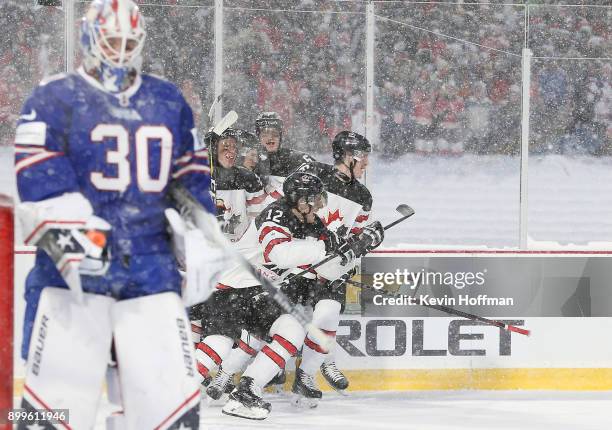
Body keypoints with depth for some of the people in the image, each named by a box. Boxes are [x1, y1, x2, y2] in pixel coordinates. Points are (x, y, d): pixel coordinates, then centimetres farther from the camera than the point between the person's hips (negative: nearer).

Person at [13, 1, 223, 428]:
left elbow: (192, 177, 22)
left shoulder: (169, 102, 17)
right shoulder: (53, 100, 0)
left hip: (151, 268, 4)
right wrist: (65, 236, -24)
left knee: (169, 392, 2)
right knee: (61, 393, -9)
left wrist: (204, 248, 14)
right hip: (74, 269, -4)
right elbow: (39, 181, -11)